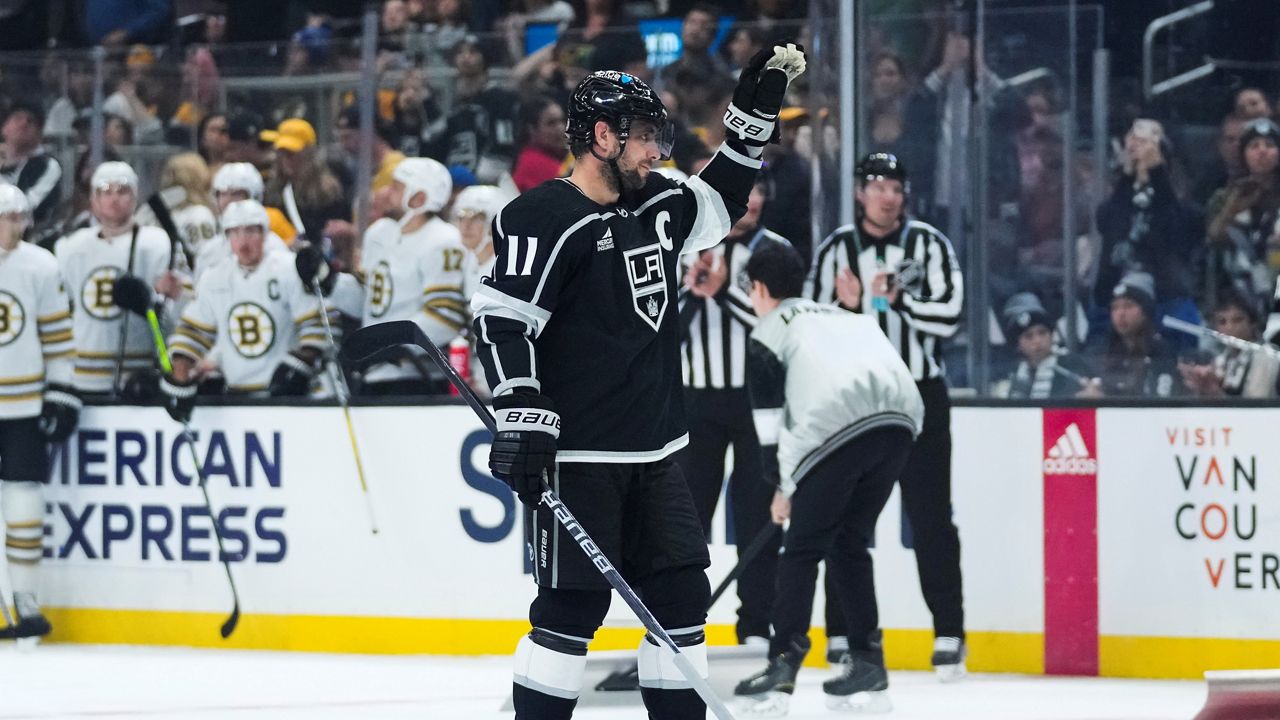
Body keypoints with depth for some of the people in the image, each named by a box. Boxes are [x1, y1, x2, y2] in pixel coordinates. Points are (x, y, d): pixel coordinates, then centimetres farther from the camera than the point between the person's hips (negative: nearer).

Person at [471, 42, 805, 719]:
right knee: (574, 606, -8)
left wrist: (754, 111, 21)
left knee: (680, 597, 7)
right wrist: (521, 413, -21)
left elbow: (719, 200, 31)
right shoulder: (545, 219, -12)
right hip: (574, 457, -8)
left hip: (652, 454, 8)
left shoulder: (657, 207, 12)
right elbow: (501, 319, -15)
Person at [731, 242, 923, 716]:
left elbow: (769, 415, 11)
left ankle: (783, 665, -5)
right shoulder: (844, 318, 35)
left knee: (803, 549, 4)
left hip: (838, 429, -6)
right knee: (849, 544, 19)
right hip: (900, 422, 6)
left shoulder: (770, 331, 17)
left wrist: (783, 486, 21)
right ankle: (867, 664, 15)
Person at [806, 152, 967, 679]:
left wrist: (898, 299, -19)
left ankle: (949, 634, -2)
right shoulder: (836, 250, 5)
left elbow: (948, 313, -10)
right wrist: (845, 306, -16)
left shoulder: (928, 244, 0)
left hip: (919, 397, -2)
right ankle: (849, 633, 9)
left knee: (930, 516, -4)